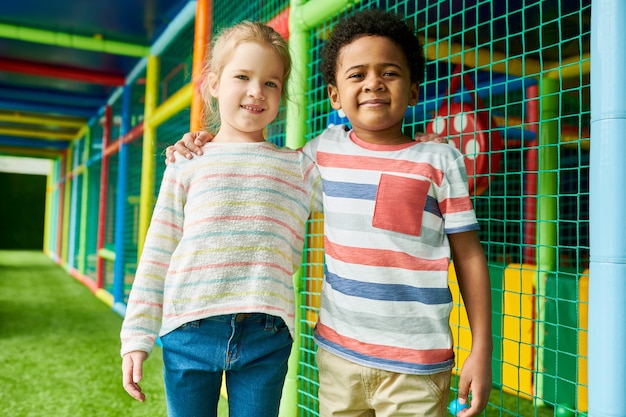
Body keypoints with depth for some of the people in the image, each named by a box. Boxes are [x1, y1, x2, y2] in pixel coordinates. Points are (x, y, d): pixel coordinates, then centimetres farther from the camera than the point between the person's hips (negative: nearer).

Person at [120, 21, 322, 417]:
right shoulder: (187, 165, 8)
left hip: (266, 336, 0)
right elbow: (158, 255, 7)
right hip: (190, 329, 0)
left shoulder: (299, 167, 9)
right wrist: (137, 337, 4)